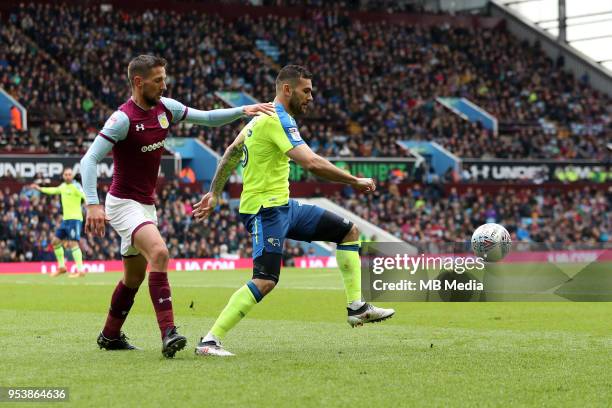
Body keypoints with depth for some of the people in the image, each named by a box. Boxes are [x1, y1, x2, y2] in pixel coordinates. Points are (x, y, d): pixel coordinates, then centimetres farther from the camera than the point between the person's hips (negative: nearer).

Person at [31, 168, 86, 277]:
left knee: (73, 243, -18)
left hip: (75, 219, -8)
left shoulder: (76, 186, -12)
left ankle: (80, 270, -19)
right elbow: (54, 190, 32)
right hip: (65, 219, 9)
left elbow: (85, 196, -27)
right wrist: (40, 189, 42)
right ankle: (61, 267, 25)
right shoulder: (63, 186, 12)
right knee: (55, 242, 12)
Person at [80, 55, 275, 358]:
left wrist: (243, 111, -1)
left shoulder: (166, 108, 2)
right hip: (124, 204, -8)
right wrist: (93, 204, -33)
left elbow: (207, 118, 14)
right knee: (159, 252, -30)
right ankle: (168, 333, -35)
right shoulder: (123, 118, -19)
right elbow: (89, 160, -22)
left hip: (146, 205, 8)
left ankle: (110, 336, 35)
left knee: (134, 276, 17)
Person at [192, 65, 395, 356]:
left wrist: (214, 193, 25)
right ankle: (210, 341, -19)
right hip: (266, 209, -11)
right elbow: (312, 163, -27)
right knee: (265, 281, -22)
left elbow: (231, 152, 21)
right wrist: (355, 182, -19)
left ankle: (357, 308, 11)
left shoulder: (264, 116, 14)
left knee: (348, 231, 13)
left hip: (283, 206, 11)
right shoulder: (278, 120, -18)